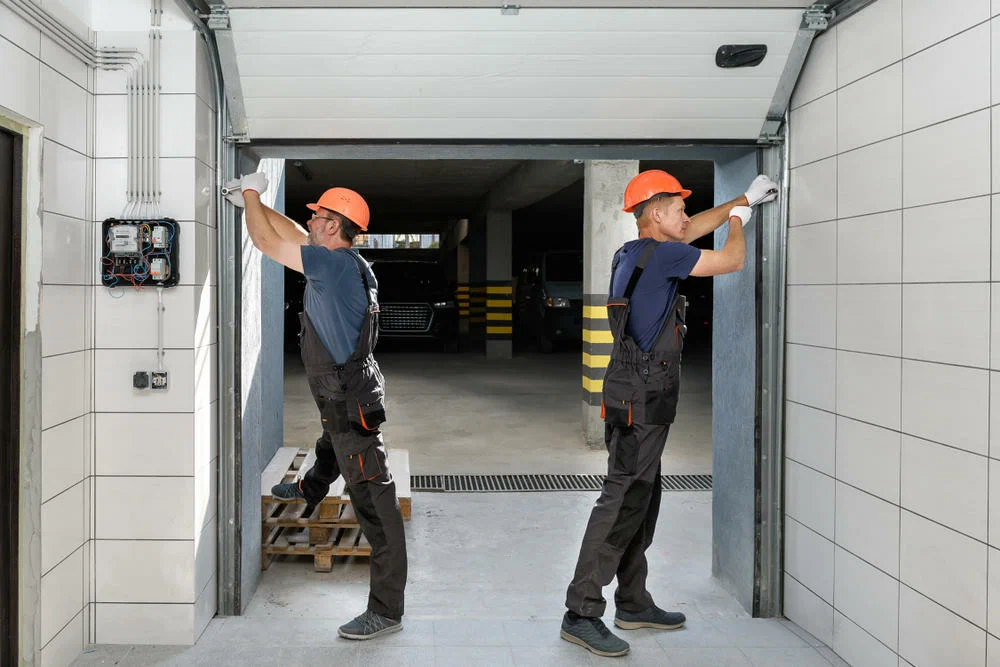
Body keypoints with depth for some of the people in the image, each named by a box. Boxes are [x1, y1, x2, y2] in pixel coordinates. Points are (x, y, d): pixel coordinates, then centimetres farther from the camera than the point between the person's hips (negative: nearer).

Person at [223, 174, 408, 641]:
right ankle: (310, 490, 73)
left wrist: (251, 195, 0)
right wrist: (252, 202, 25)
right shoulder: (341, 261, 7)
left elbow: (268, 242, -16)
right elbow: (291, 234, 23)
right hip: (341, 396, 11)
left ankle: (387, 609, -3)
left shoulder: (335, 263, -21)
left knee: (373, 501, -7)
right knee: (330, 445, 40)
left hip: (350, 401, -11)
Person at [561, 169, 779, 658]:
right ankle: (581, 614, -6)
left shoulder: (635, 252, 14)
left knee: (641, 502, 15)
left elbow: (692, 229, 29)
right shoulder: (661, 254, -14)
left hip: (637, 398, 10)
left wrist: (744, 199, 36)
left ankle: (633, 603, 26)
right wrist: (738, 220, 16)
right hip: (642, 400, -10)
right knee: (622, 502, -9)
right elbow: (732, 260, -5)